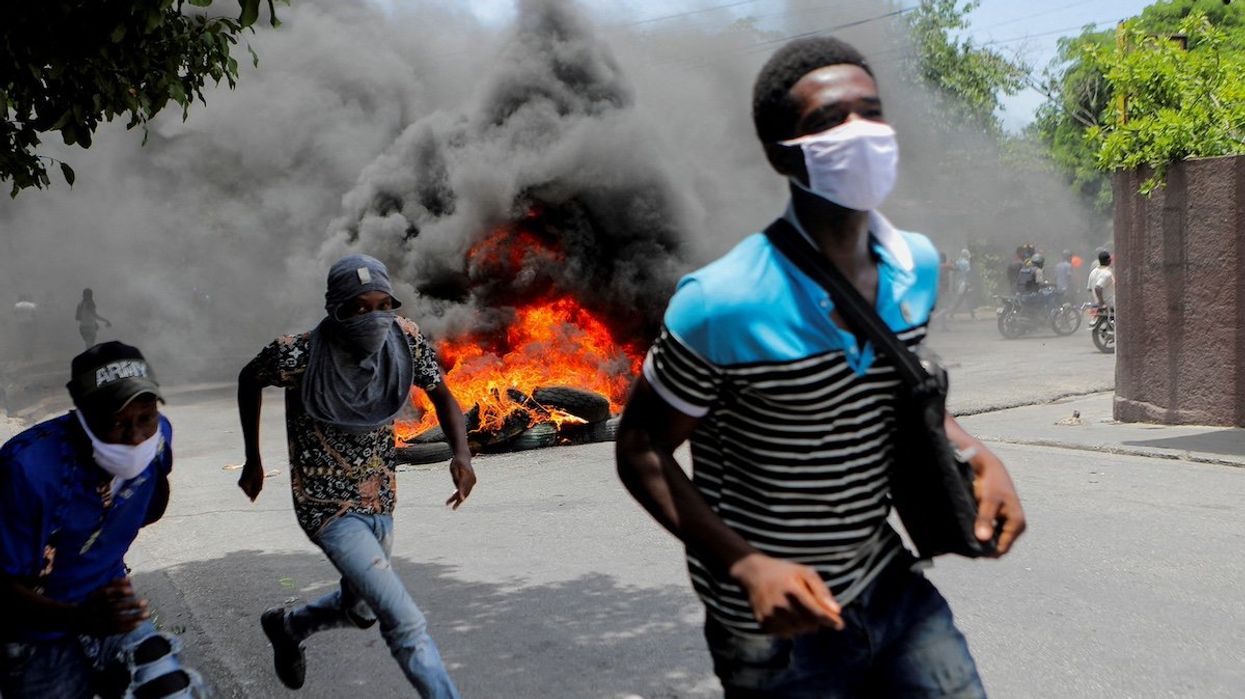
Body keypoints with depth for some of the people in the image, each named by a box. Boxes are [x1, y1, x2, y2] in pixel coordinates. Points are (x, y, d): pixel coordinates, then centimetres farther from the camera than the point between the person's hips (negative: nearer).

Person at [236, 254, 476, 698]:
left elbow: (443, 397, -2)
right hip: (327, 507, -6)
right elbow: (249, 380, -2)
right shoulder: (300, 356, -23)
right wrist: (253, 461, 4)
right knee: (405, 623, -17)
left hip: (379, 500, 6)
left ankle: (286, 627, 56)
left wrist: (461, 453, -21)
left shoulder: (404, 339, -13)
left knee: (359, 610, 29)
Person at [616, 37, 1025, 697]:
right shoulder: (723, 303, -23)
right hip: (777, 628, -5)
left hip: (891, 587, 5)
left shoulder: (919, 266, -3)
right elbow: (640, 449, -13)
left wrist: (978, 456, -1)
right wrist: (747, 566, -23)